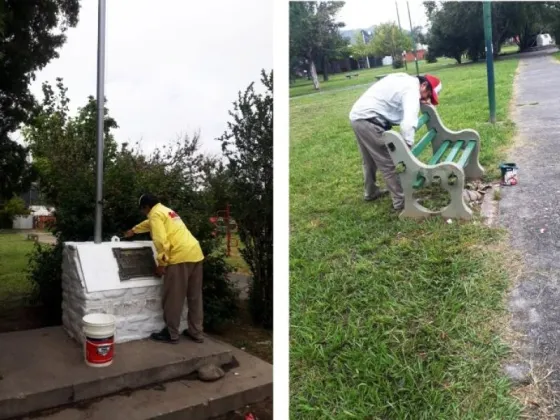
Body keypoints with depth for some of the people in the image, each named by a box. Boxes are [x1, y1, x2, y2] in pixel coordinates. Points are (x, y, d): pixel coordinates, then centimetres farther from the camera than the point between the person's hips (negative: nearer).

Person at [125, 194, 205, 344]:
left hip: (180, 257, -9)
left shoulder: (155, 214, -2)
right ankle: (196, 332, 22)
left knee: (173, 299, 3)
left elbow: (161, 241, -14)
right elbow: (149, 224, 47)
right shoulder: (165, 211, 27)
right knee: (195, 297, 14)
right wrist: (133, 230, 60)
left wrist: (161, 264, -8)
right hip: (195, 254, 10)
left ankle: (171, 334, 13)